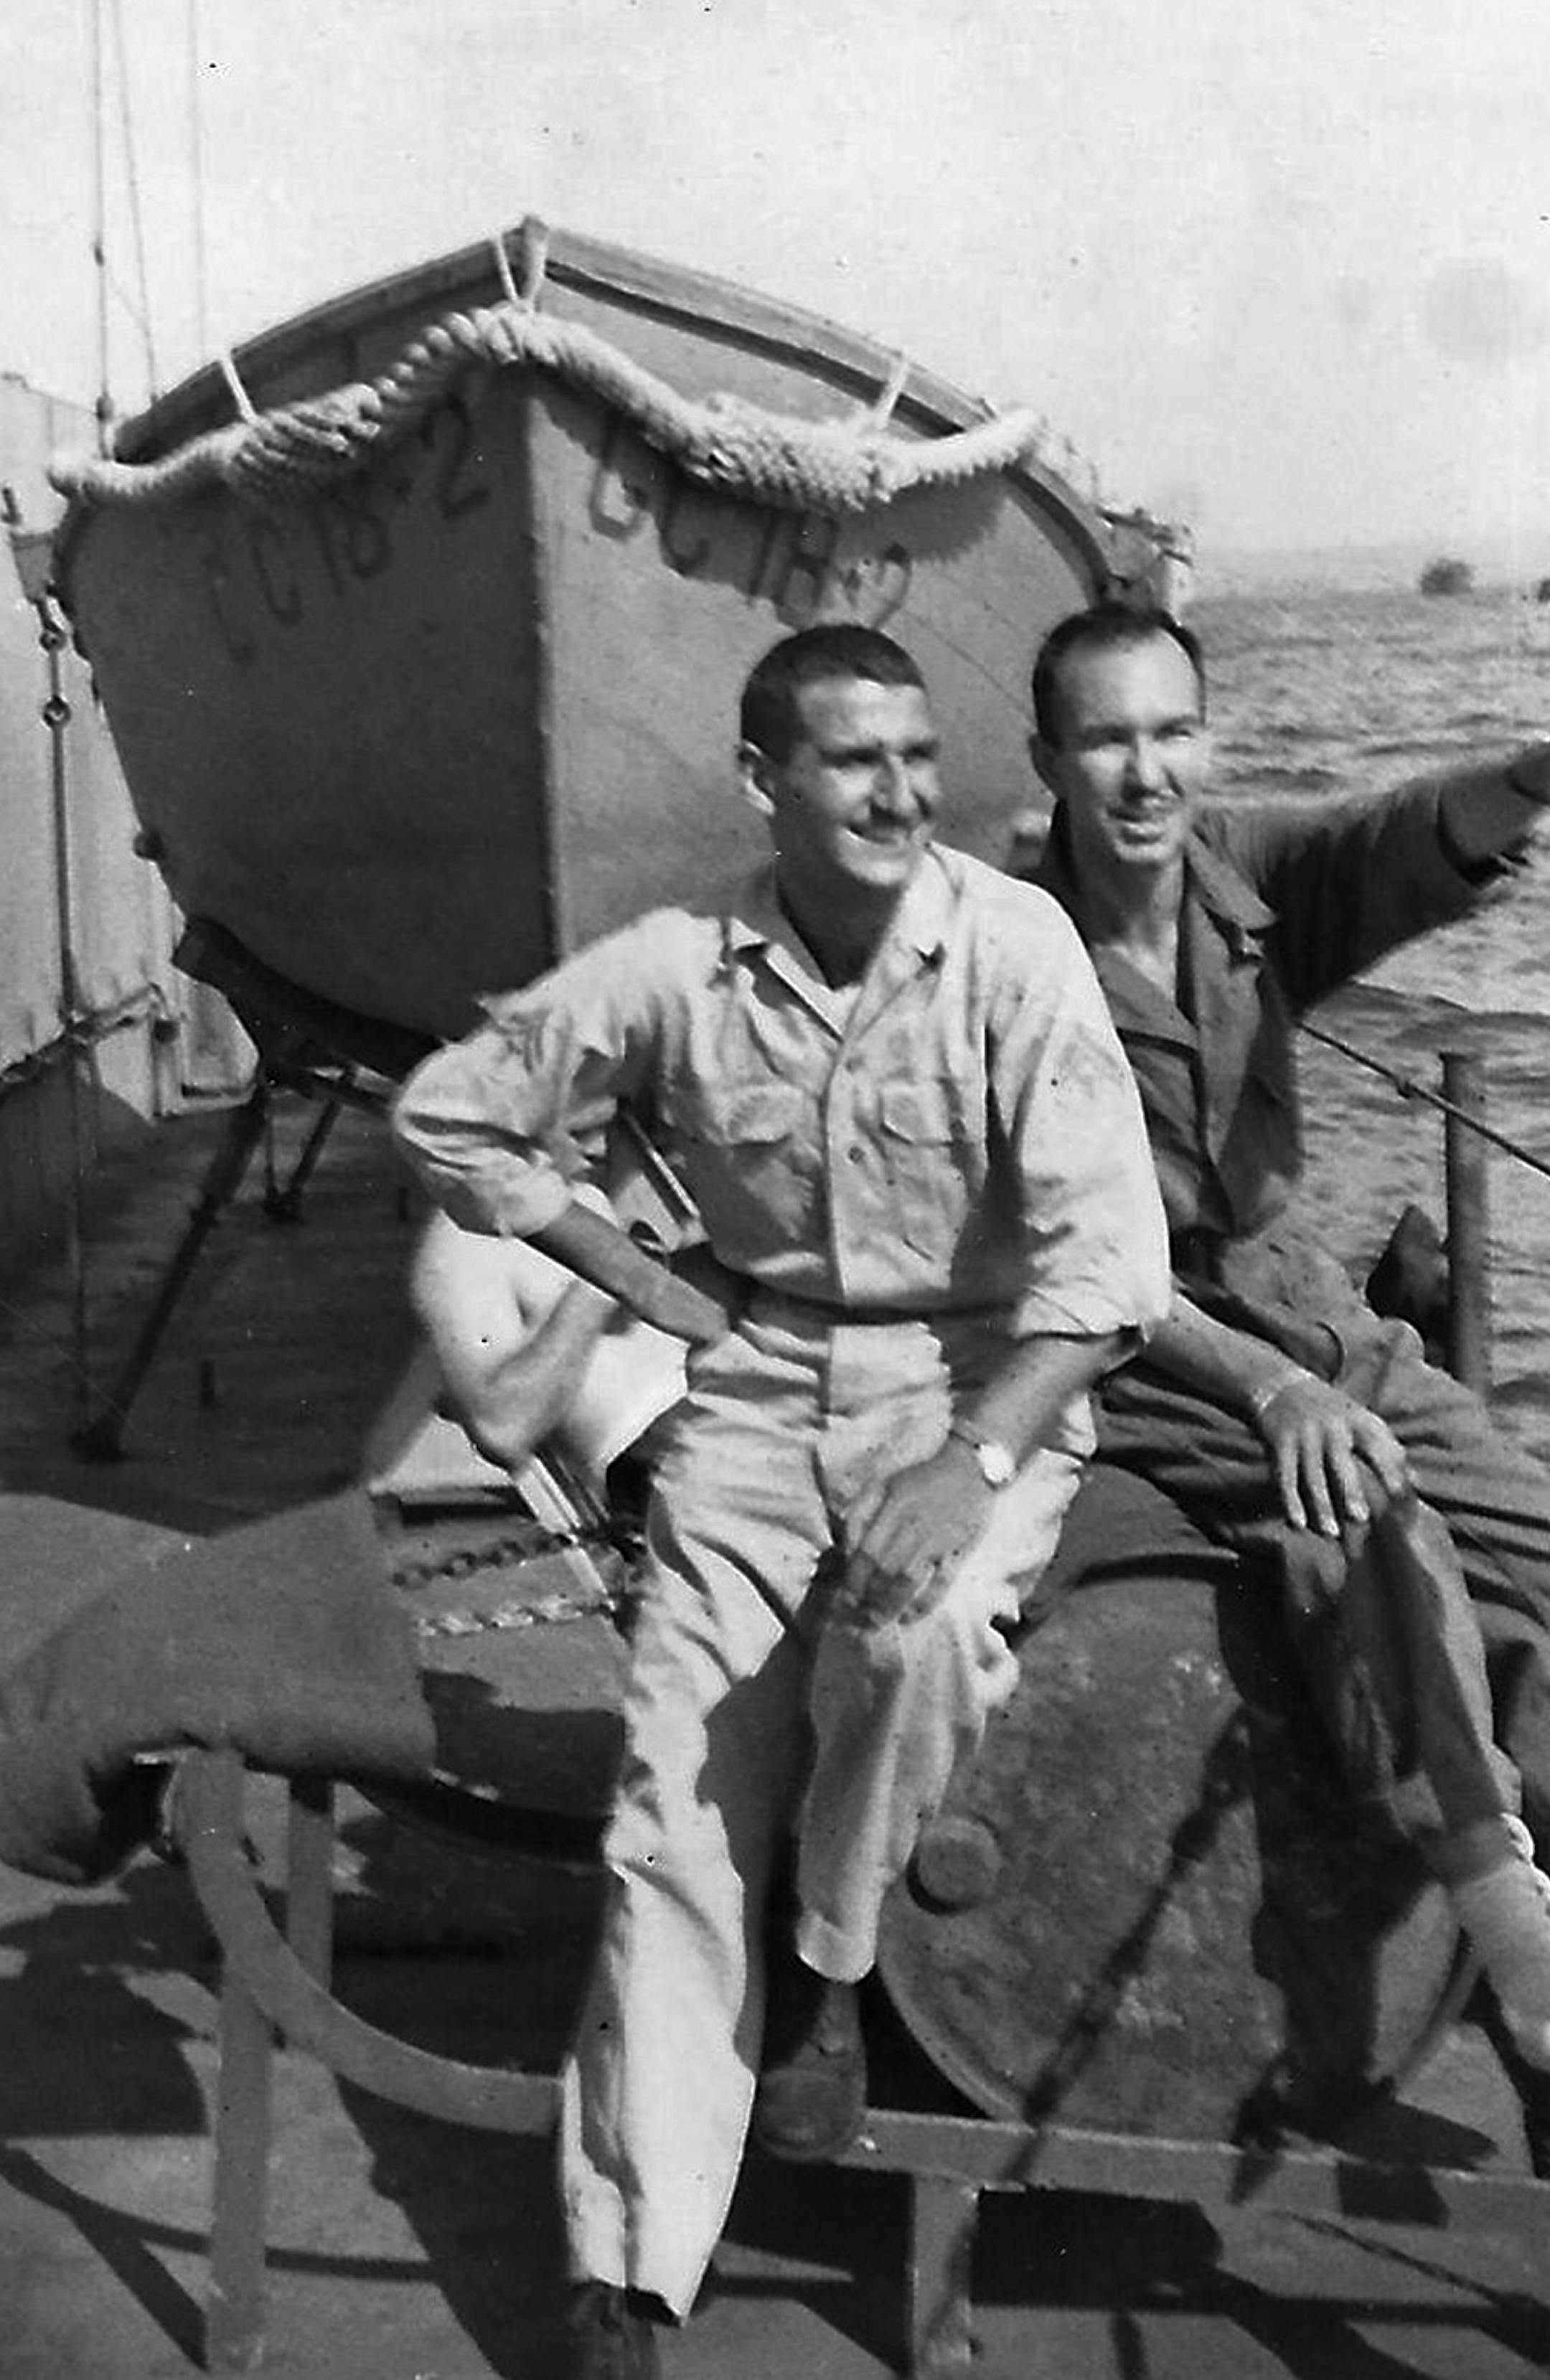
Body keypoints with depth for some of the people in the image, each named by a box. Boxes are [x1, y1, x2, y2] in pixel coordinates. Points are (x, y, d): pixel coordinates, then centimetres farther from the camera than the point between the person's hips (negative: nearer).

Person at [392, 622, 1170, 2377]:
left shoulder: (1011, 946, -11)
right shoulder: (676, 971, -3)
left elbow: (1102, 1244, -16)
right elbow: (450, 1111, 10)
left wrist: (977, 1462, -27)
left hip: (981, 1370, -2)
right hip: (759, 1377, 2)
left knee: (925, 1632, -34)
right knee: (678, 1798, -10)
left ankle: (827, 1969, -3)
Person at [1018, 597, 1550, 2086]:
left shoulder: (1251, 873, -3)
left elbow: (1422, 849, -24)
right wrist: (1273, 1391, -33)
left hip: (1303, 1307, 6)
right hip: (1140, 1353, -6)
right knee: (1375, 1539, -29)